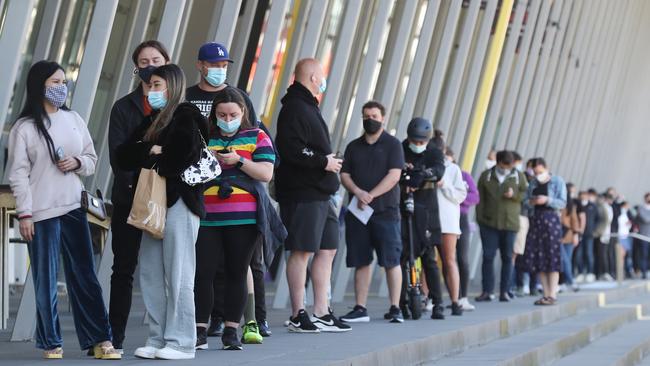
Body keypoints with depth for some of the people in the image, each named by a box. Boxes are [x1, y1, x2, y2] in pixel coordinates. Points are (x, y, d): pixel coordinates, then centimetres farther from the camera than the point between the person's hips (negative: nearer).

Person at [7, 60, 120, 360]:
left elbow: (92, 160, 17)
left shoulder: (74, 120, 11)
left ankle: (99, 340, 6)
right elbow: (18, 173, -5)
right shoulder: (24, 127, -3)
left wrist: (77, 163, -5)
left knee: (85, 278, 4)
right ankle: (51, 343, 9)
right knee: (46, 281, 0)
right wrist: (24, 214, -10)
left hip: (74, 208, 4)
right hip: (42, 213, -4)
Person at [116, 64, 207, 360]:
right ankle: (158, 339, 12)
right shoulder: (152, 121, 19)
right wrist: (150, 151, -9)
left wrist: (146, 160, -3)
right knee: (150, 273, 7)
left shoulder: (186, 117, -4)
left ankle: (181, 343, -3)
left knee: (177, 274, -6)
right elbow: (123, 156, 10)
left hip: (180, 201, -8)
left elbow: (183, 158, -17)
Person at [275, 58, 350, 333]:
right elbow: (291, 150, -23)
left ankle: (321, 313, 14)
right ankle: (298, 316, -1)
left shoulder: (308, 107, 21)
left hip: (319, 194, 10)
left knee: (327, 249, 10)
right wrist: (324, 161, -16)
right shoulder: (294, 109, -12)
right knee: (302, 251, -6)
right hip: (302, 193, -10)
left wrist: (328, 161, 12)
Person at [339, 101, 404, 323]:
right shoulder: (354, 147, 16)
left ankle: (395, 309, -4)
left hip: (385, 212, -4)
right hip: (357, 211, 4)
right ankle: (360, 309, 7)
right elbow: (344, 175, 10)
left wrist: (371, 196, -15)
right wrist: (358, 192, -10)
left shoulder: (392, 145, 3)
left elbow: (394, 175, -7)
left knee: (391, 261, -6)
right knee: (361, 261, 5)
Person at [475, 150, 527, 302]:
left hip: (510, 223, 0)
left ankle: (504, 291, 9)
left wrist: (515, 195, -13)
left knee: (507, 257, 4)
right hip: (489, 222, 0)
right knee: (488, 256, -2)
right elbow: (480, 198, 5)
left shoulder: (518, 176, 7)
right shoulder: (486, 176, 7)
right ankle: (487, 291, 2)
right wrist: (480, 218, -1)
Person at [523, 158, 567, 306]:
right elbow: (525, 200, 20)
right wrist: (530, 202, -3)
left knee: (552, 257, -9)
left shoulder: (558, 181, 0)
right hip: (536, 219, 6)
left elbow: (562, 203, -5)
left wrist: (547, 200, -19)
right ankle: (546, 294, 8)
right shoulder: (533, 183, 16)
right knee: (538, 257, 2)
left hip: (551, 218, -6)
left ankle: (552, 295, -9)